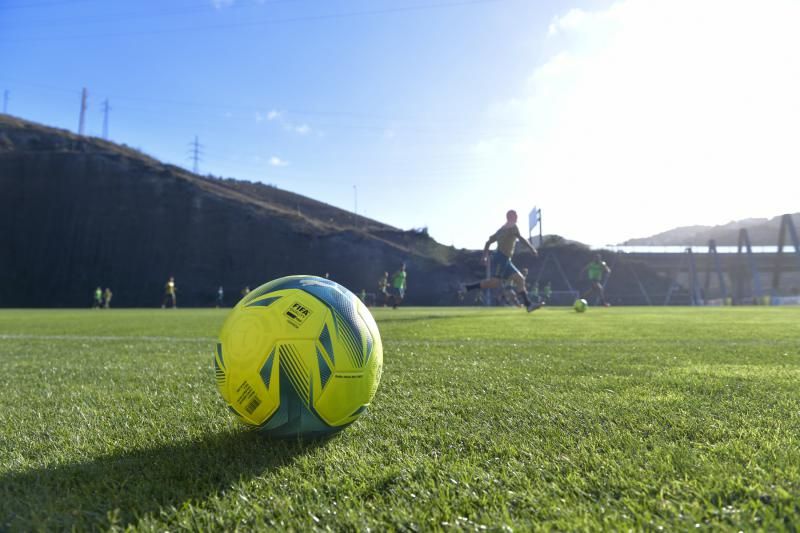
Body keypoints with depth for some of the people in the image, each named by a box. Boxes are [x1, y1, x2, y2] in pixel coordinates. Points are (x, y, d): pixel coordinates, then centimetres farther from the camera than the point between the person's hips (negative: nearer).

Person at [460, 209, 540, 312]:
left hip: (506, 260, 10)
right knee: (495, 282, -17)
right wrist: (532, 248, -14)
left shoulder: (502, 228, 25)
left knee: (520, 279, 5)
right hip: (501, 258, -10)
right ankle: (467, 287, -14)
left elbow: (488, 242, 24)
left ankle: (528, 304, 0)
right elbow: (520, 238, -16)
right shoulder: (512, 226, 0)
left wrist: (485, 256, 21)